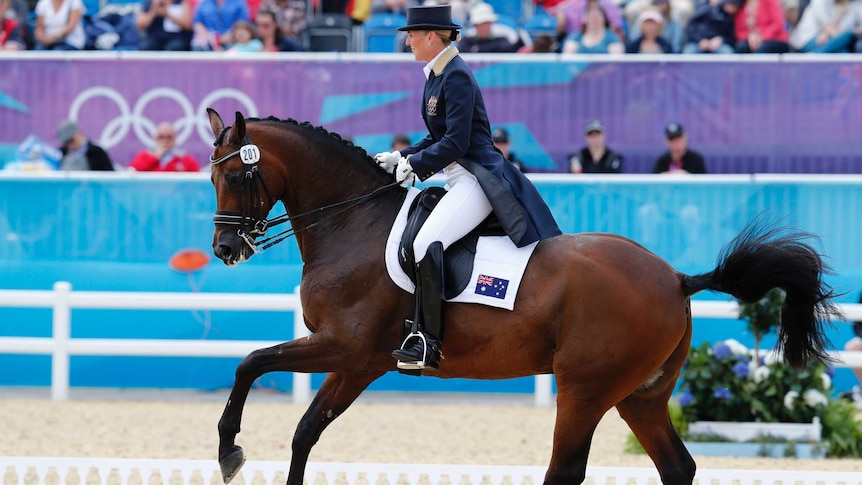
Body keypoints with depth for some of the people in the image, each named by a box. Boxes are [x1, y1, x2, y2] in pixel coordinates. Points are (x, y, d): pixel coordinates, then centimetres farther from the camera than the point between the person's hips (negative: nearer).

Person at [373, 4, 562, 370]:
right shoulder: (436, 75, 15)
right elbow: (439, 139, 22)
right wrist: (401, 158, 11)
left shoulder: (456, 77, -15)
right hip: (461, 179, 12)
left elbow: (455, 142, -20)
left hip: (476, 179, -12)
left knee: (426, 244, -27)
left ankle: (429, 342, -28)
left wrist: (413, 164, -12)